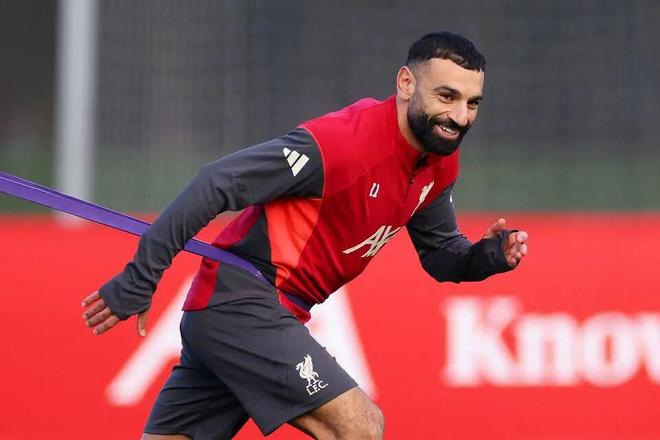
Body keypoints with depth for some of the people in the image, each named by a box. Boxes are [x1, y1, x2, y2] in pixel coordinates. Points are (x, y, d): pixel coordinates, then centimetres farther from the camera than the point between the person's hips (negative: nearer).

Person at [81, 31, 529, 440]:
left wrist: (488, 256, -6)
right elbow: (215, 185, -21)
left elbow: (440, 252, 19)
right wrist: (139, 280, -21)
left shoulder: (439, 163, 6)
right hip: (240, 301, -9)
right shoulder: (343, 140, -22)